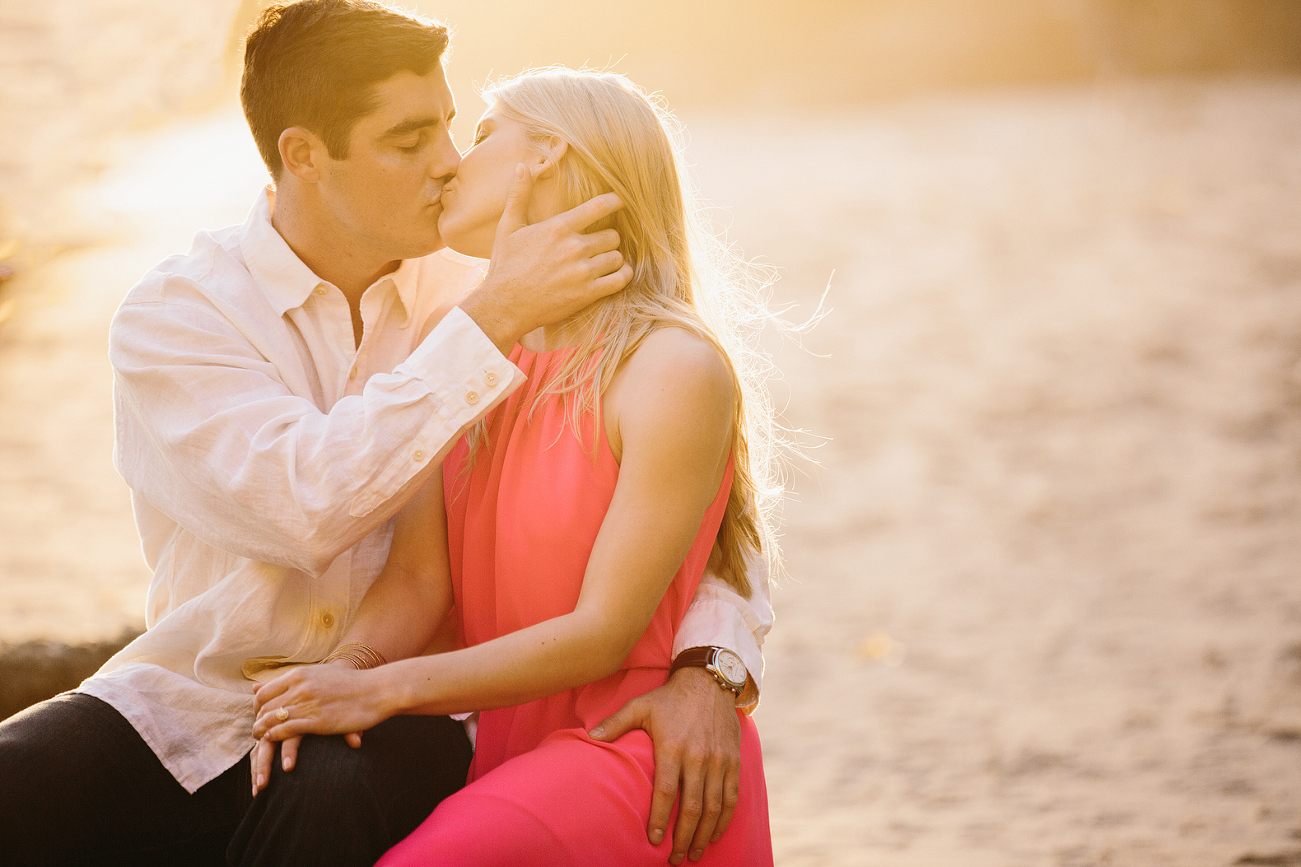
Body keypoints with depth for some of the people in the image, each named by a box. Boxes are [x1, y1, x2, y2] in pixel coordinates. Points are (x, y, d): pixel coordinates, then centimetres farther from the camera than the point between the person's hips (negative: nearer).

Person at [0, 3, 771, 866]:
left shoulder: (468, 296, 4)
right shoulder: (172, 316, -5)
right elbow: (305, 510, -22)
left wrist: (710, 664, -16)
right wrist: (493, 322, -20)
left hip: (392, 725, 1)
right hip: (195, 706, -1)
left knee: (338, 795, -35)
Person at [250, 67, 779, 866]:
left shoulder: (676, 371, -12)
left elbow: (602, 635, -15)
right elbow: (418, 579, 3)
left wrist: (382, 690, -20)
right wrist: (339, 676, -18)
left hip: (639, 756, -6)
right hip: (513, 748, 6)